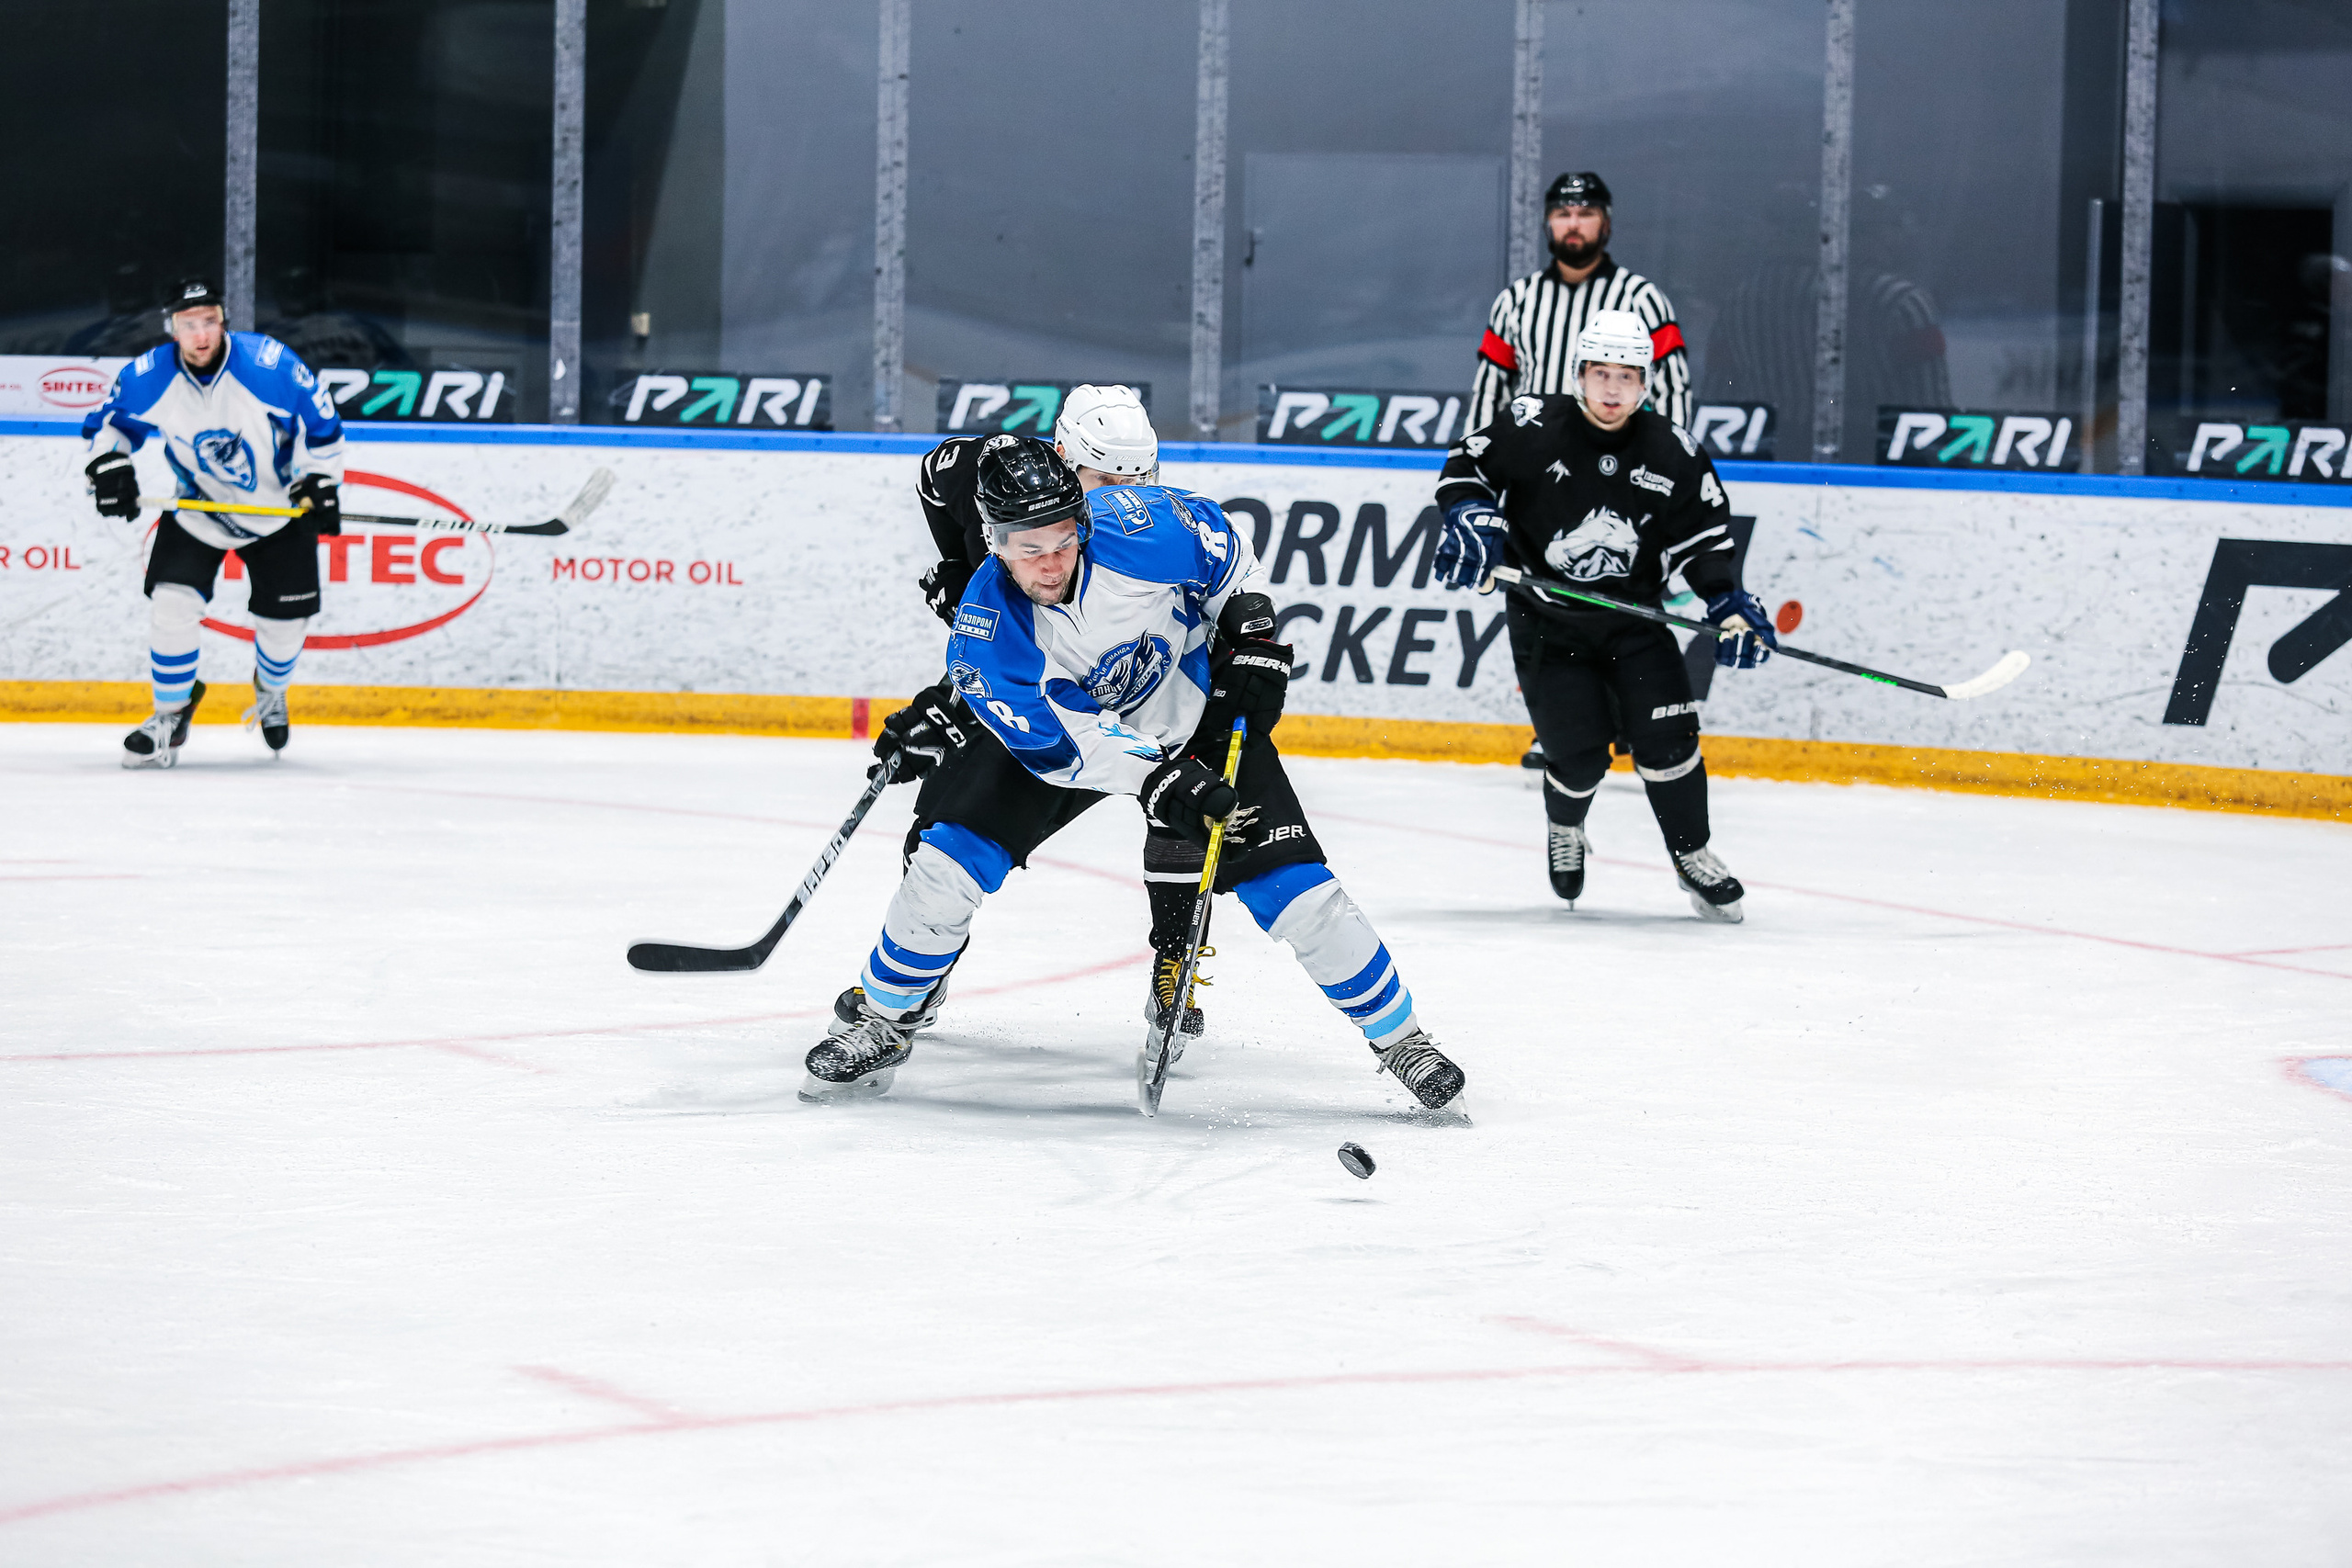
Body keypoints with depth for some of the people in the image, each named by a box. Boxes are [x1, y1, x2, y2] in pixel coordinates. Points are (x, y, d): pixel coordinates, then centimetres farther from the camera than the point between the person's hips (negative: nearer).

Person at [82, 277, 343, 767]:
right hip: (197, 507, 1)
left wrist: (321, 483, -14)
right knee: (172, 603, -17)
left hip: (278, 507, -1)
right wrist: (108, 465, -16)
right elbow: (111, 421, 0)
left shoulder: (270, 366, -25)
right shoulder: (149, 377, -19)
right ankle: (170, 717, 2)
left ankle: (270, 695, 37)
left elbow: (320, 423, -11)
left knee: (284, 619, 2)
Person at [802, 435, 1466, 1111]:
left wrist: (1255, 639, -13)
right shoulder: (985, 633, -29)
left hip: (1196, 713, 0)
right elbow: (1062, 743, -28)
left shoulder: (1140, 527, -30)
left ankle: (1397, 1035, 7)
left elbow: (1224, 547, -7)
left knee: (1294, 886, -9)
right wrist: (1160, 782, -39)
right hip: (1064, 728, 0)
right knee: (951, 857, -13)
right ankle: (882, 1025, 8)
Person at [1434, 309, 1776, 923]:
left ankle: (1693, 855, 9)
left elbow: (1703, 529, 4)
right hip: (1547, 623, -2)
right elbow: (1465, 467, -1)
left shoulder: (1671, 451, -5)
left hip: (1634, 618, 2)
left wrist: (1727, 601, -8)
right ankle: (1564, 831, 26)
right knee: (1580, 752, -8)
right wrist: (1472, 518, -20)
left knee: (1665, 733, -11)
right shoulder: (1533, 429, -12)